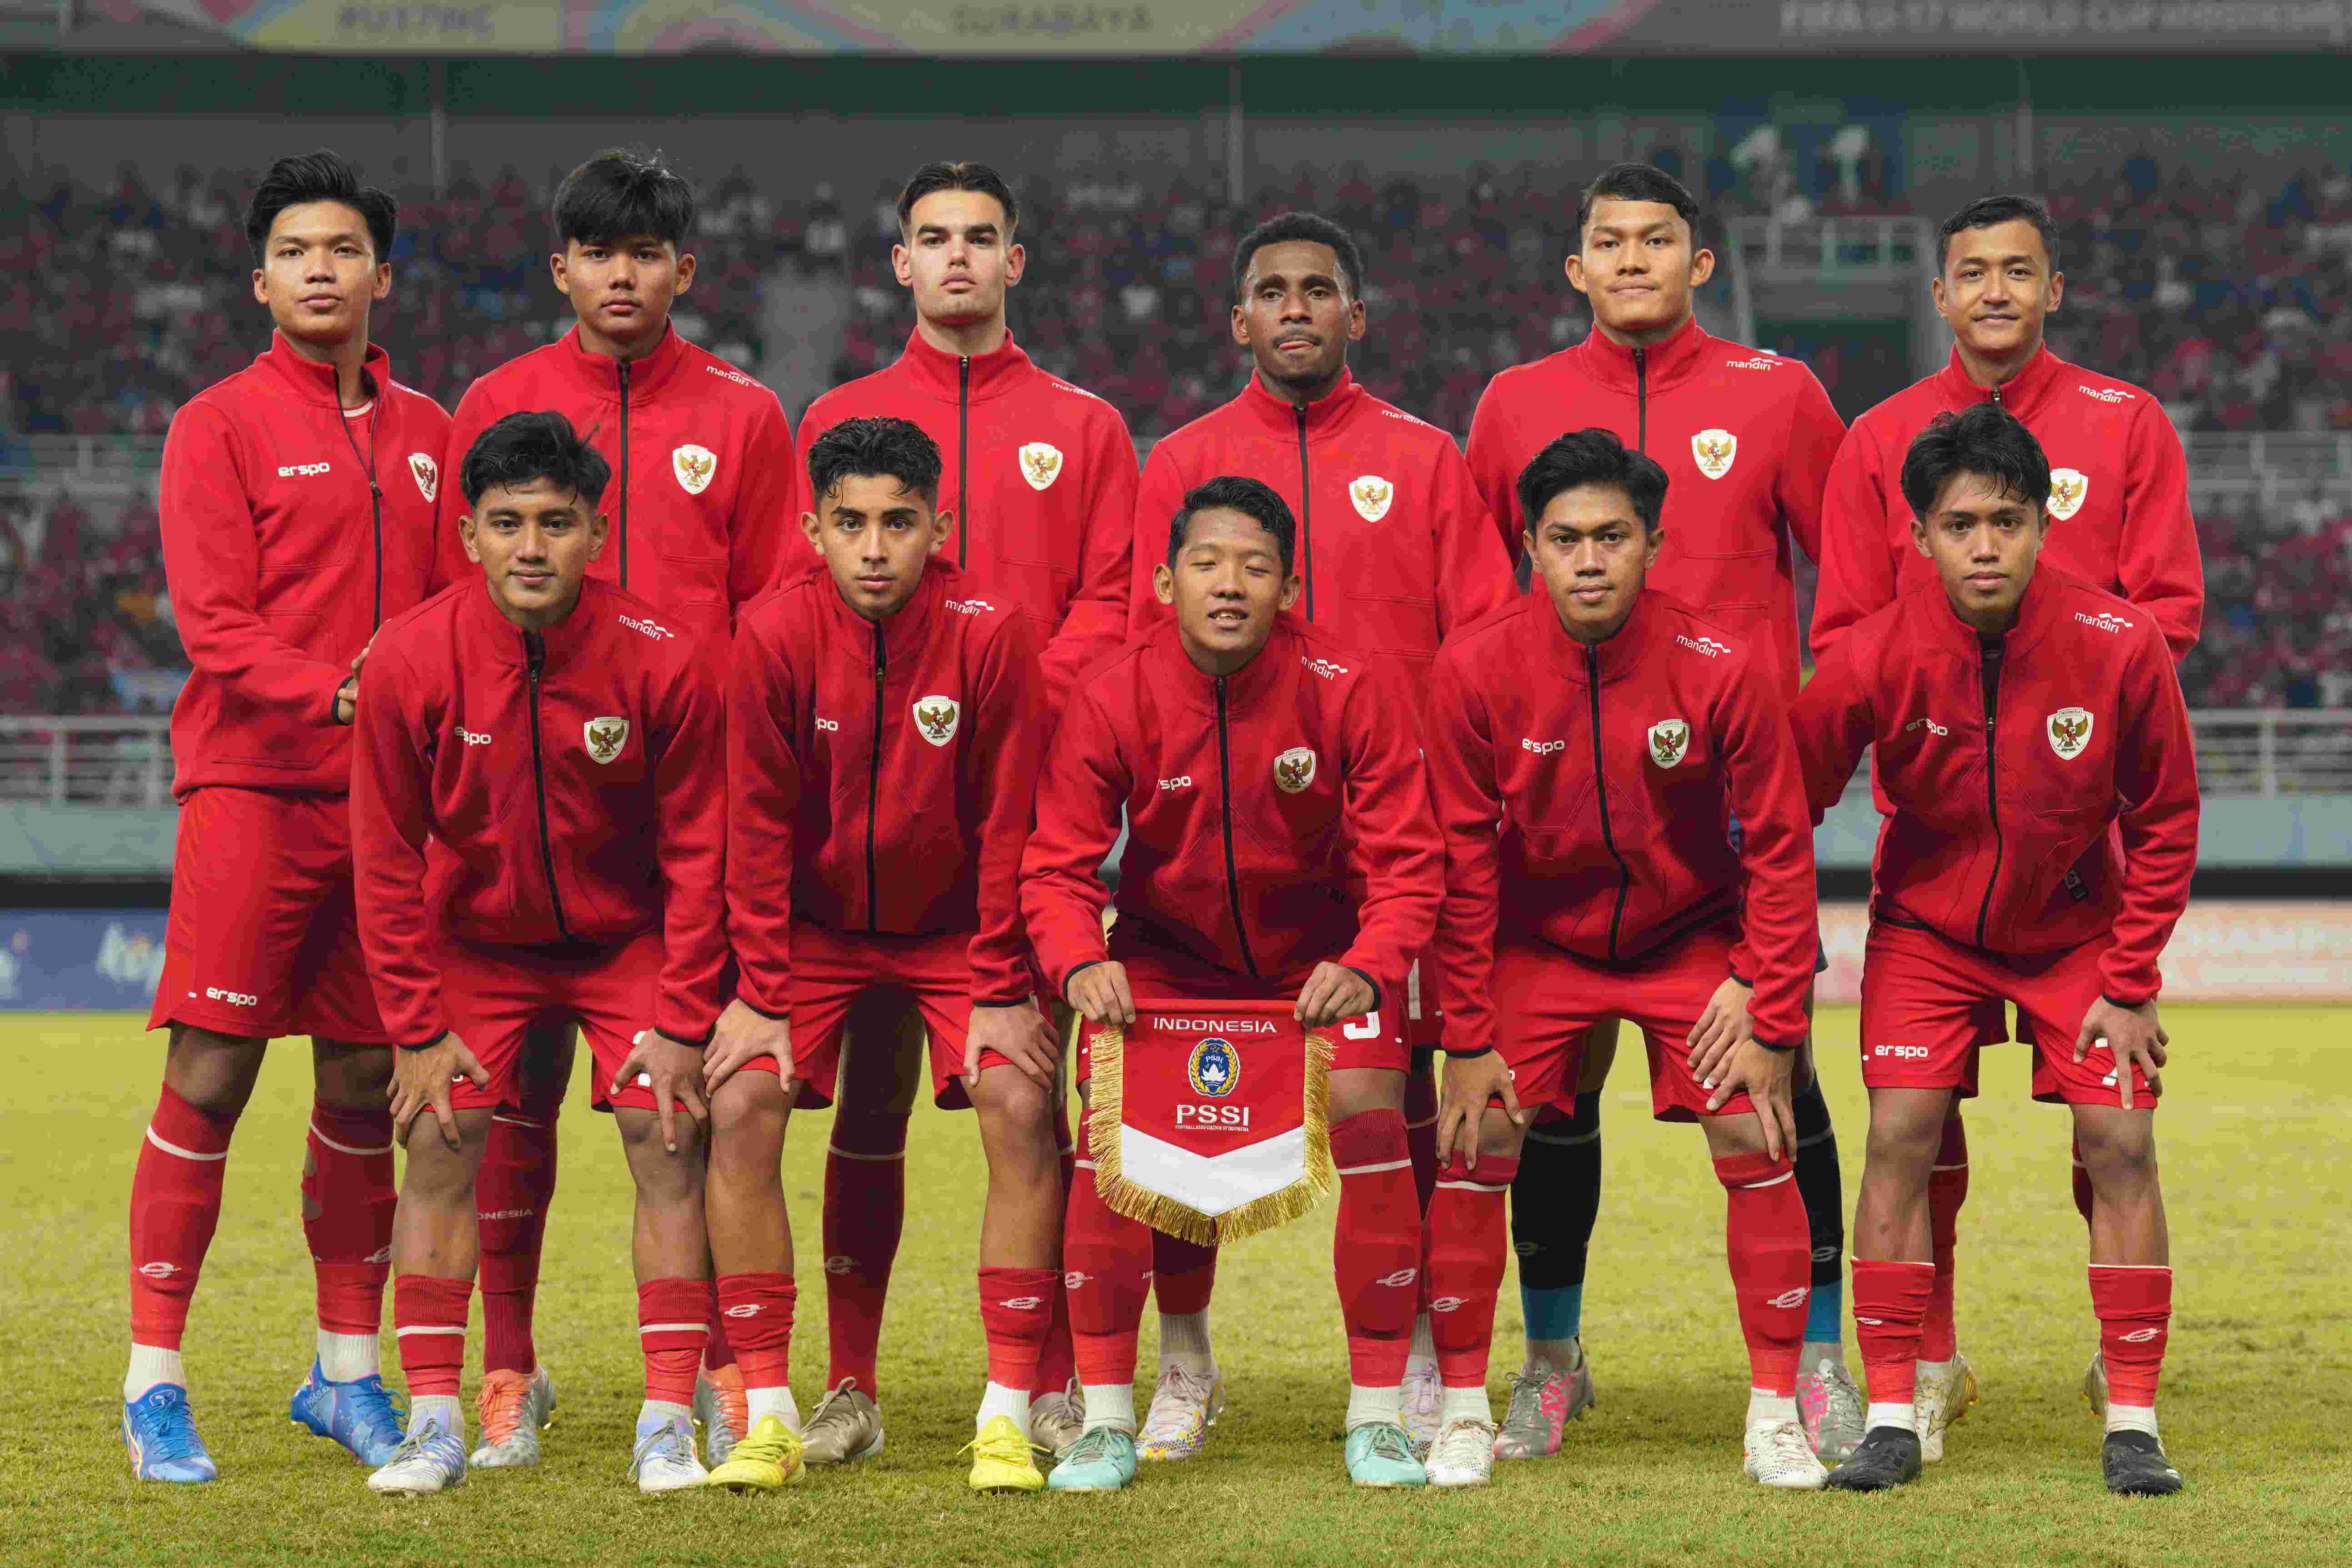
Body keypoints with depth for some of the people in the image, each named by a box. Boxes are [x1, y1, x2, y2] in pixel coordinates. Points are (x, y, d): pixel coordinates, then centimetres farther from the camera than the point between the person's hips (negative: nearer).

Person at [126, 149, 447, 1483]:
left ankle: (349, 1372, 19)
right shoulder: (221, 426, 0)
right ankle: (155, 1383, -4)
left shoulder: (428, 434, 15)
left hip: (389, 797, 5)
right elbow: (215, 624, -8)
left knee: (366, 1085, 8)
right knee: (210, 1078, -7)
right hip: (253, 785, -4)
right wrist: (335, 696, -21)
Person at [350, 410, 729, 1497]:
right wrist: (417, 1029, -10)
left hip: (628, 938, -1)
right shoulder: (411, 661, -20)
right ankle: (434, 1423, -4)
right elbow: (387, 859, -9)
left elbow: (696, 855, -10)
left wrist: (681, 1023, -12)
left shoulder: (665, 663, -22)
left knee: (666, 1135, -11)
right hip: (475, 940, 1)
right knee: (441, 1141, -10)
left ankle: (668, 1423, -7)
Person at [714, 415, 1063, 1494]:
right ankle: (768, 1414, -9)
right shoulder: (774, 638, -15)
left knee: (1019, 1106, -20)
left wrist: (1002, 993, -13)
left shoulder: (992, 637, -17)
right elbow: (757, 829, -9)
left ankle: (1009, 1415, -12)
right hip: (813, 927, 1)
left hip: (956, 928, -1)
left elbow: (1010, 828, -11)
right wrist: (761, 993, -12)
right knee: (741, 1103, -18)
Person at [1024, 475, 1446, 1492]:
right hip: (1165, 954, 1)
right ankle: (1106, 1422, -5)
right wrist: (1080, 963, -36)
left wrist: (1366, 968, -36)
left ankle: (1378, 1417, -5)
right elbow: (1058, 866, -15)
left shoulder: (1353, 692, -20)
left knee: (1371, 1123, -19)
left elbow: (1404, 864, -18)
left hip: (1323, 955, -1)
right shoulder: (1110, 701, -18)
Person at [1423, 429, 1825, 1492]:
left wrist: (1771, 1024, -13)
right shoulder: (1475, 673, -19)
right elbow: (1461, 865, -10)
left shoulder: (1724, 670, -21)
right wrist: (1471, 1039, -11)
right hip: (1536, 943, 1)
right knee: (1473, 1150, -9)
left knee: (1757, 1148, -9)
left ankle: (1777, 1414, 2)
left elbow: (1778, 851, -11)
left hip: (1692, 939, 0)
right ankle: (1464, 1411, 4)